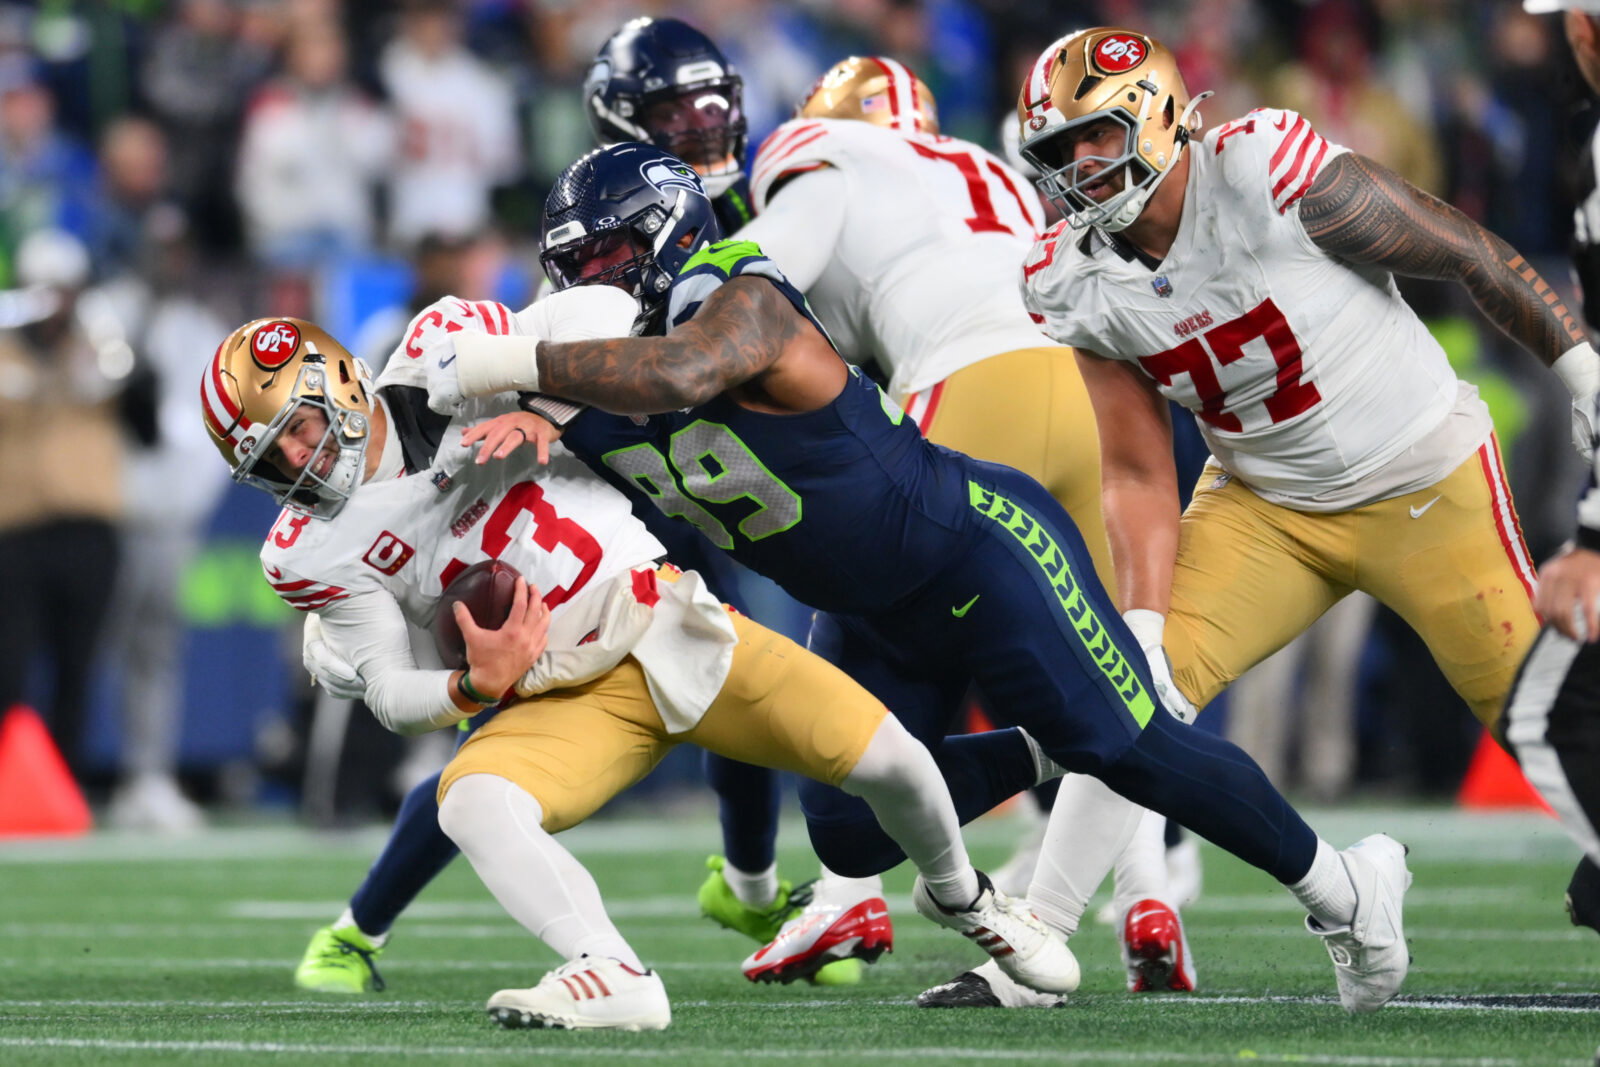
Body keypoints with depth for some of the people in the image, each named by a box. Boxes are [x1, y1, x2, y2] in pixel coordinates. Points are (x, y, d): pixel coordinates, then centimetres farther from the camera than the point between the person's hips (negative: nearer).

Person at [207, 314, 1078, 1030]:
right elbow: (392, 694, -2)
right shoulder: (314, 552, -5)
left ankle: (957, 897, 26)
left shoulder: (440, 372, -9)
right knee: (471, 804, -31)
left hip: (663, 620, -1)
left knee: (883, 758, -6)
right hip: (565, 699, 1)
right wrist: (474, 689, -24)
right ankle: (612, 976, -42)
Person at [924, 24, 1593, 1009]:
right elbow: (1138, 477, -4)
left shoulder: (1273, 175, -25)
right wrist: (1143, 625, -16)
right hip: (1265, 505, 4)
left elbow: (1467, 254, -14)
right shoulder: (1079, 286, -8)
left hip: (1427, 484, -4)